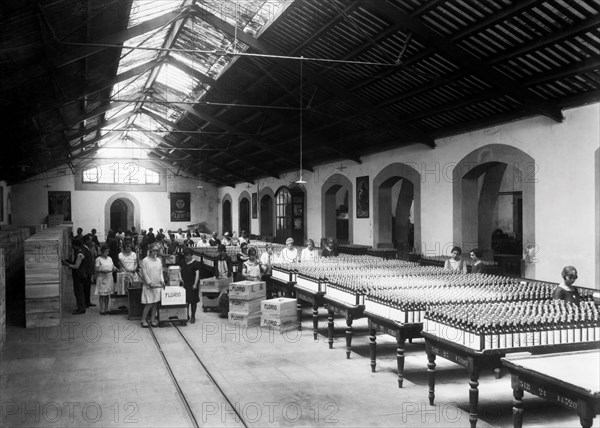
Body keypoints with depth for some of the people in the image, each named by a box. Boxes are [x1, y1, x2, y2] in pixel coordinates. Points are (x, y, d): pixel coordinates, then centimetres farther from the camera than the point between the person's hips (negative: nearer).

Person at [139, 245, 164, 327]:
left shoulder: (159, 260, 11)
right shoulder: (145, 261, -6)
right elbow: (144, 273, -9)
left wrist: (162, 280, 1)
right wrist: (150, 283, -14)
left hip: (157, 285, 5)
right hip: (148, 286, -5)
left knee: (155, 303, 6)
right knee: (149, 304, -6)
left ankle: (153, 319, 14)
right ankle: (143, 320, 6)